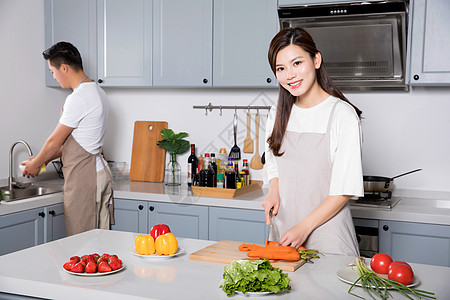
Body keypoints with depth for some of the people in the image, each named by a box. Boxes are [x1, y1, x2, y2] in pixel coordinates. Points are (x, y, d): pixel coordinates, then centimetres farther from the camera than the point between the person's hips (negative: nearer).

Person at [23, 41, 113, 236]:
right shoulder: (96, 92, 15)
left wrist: (36, 164, 8)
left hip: (83, 176, -10)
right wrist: (43, 159, 22)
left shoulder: (78, 98, -17)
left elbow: (55, 141, -10)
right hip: (99, 171, 10)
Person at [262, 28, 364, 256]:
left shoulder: (342, 114, -12)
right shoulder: (278, 114, 6)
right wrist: (273, 192, 0)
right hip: (282, 230, 5)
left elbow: (346, 189, -13)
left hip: (327, 232, -4)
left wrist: (304, 228, -17)